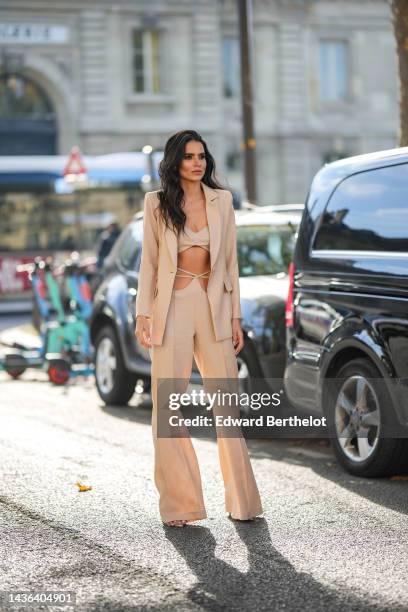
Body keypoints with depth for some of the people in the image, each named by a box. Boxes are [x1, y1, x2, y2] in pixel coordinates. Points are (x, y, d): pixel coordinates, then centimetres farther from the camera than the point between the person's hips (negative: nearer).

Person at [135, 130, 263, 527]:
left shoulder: (222, 200, 7)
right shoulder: (156, 203, 3)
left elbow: (230, 260, 8)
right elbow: (148, 261, 3)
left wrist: (235, 316, 5)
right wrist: (142, 314, -5)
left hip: (213, 307, 1)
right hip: (172, 307, -1)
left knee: (226, 404, 1)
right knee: (169, 406, 0)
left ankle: (241, 500, 8)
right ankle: (179, 505, 6)